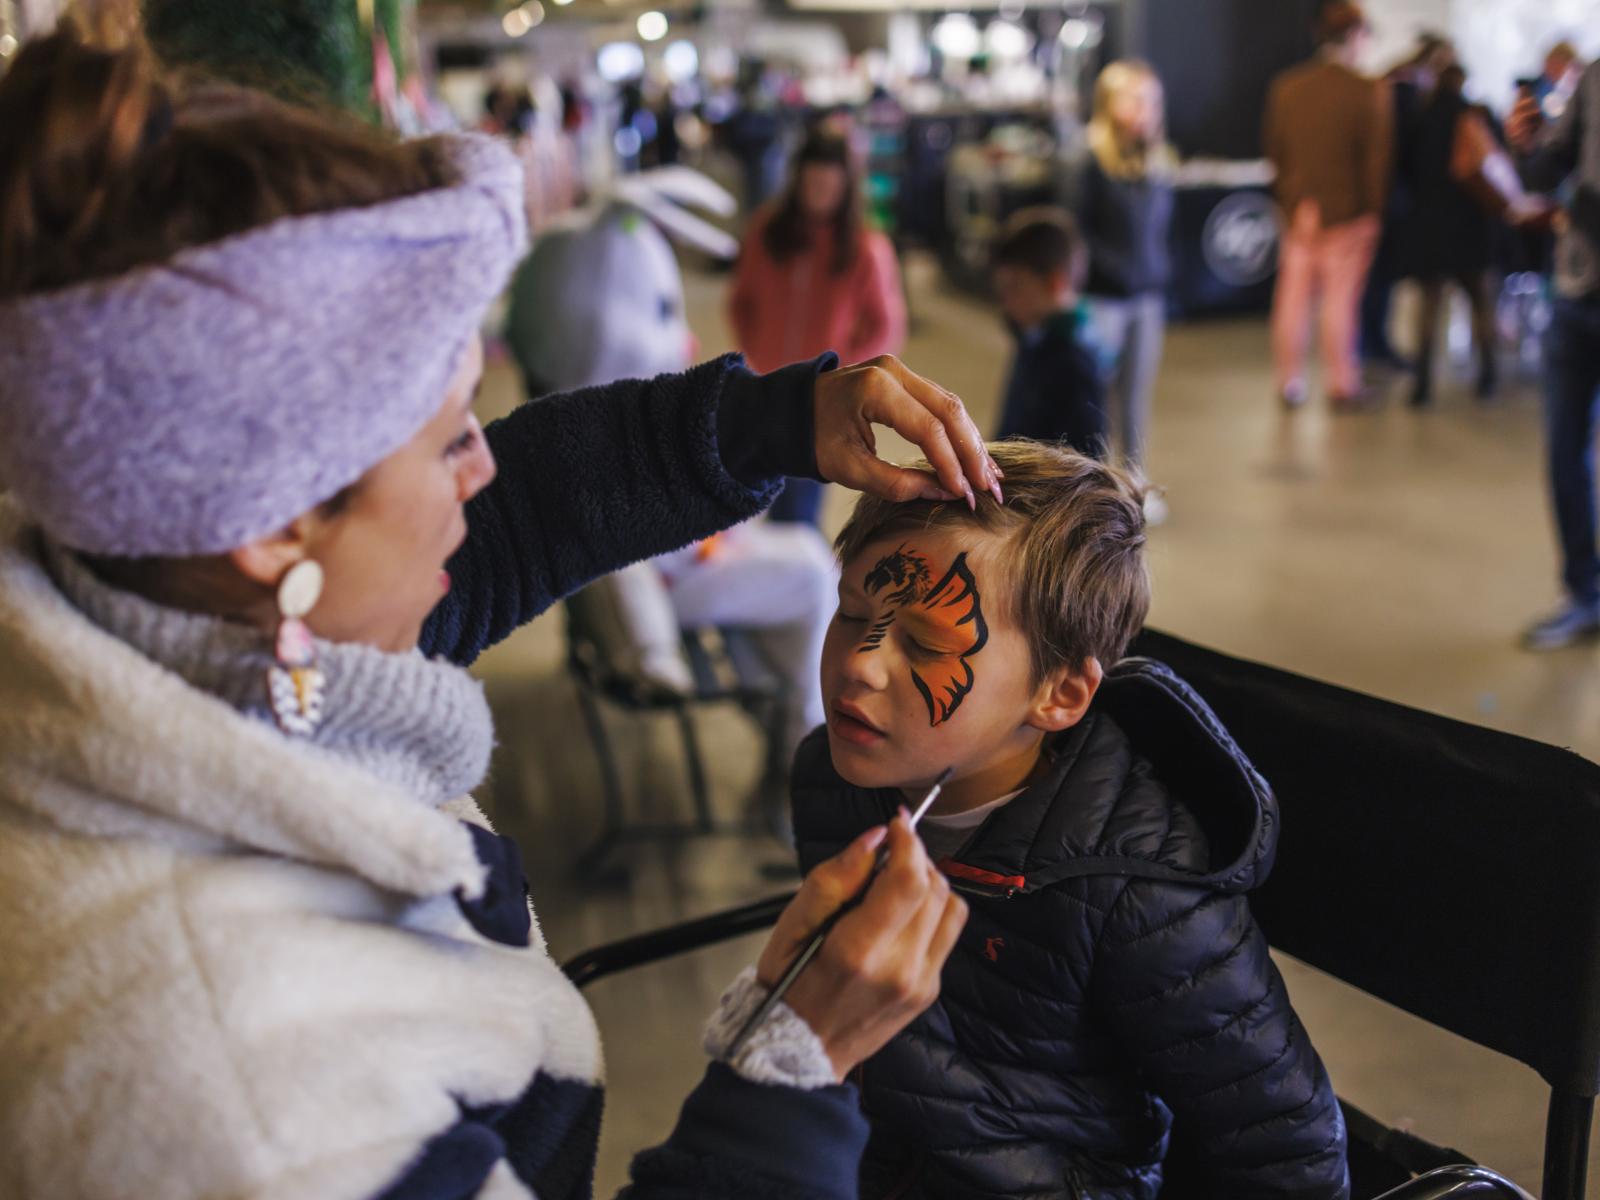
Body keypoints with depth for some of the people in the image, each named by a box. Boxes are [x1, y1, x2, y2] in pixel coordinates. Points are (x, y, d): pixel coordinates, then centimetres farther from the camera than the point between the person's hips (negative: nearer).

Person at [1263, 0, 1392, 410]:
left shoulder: (1285, 86, 1)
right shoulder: (1369, 92, -12)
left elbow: (1273, 148, 7)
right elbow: (1377, 159, -11)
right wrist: (1372, 211, -3)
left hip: (1299, 210, 4)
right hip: (1348, 211, -4)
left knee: (1292, 298, 10)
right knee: (1339, 301, 2)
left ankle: (1289, 382, 16)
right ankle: (1341, 385, 9)